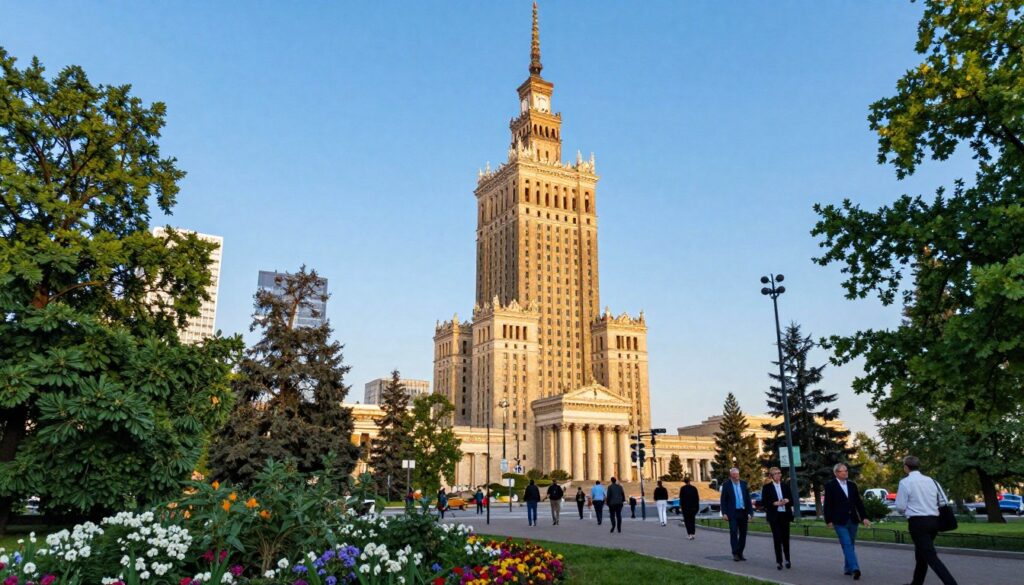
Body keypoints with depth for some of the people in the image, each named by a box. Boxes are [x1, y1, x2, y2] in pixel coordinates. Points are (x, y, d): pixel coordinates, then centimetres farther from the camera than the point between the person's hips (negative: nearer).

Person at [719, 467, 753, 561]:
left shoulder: (744, 484, 7)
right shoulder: (726, 485, -2)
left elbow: (748, 498, 9)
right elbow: (723, 500, -2)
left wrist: (750, 512, 3)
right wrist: (724, 513, -9)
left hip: (743, 512, 4)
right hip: (733, 513, -4)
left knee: (743, 533, 7)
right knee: (734, 532, -8)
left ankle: (740, 553, 16)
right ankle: (735, 553, -3)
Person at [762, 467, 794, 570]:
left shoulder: (785, 486, 11)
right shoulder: (767, 487, 0)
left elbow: (792, 500, 11)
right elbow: (764, 502, -4)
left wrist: (787, 501, -11)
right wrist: (775, 503, -16)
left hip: (785, 515, 3)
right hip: (774, 516, -3)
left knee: (786, 538, 7)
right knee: (777, 538, -4)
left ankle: (787, 559, 25)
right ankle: (779, 561, 5)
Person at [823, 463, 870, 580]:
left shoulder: (852, 485, 11)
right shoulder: (830, 485, -5)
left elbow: (858, 502, 12)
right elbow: (827, 504, -5)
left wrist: (864, 517, 3)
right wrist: (829, 520, -8)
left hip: (852, 520, 5)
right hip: (839, 521, -5)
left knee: (850, 545, 11)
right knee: (847, 545, -12)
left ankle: (848, 568, 22)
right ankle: (854, 568, -18)